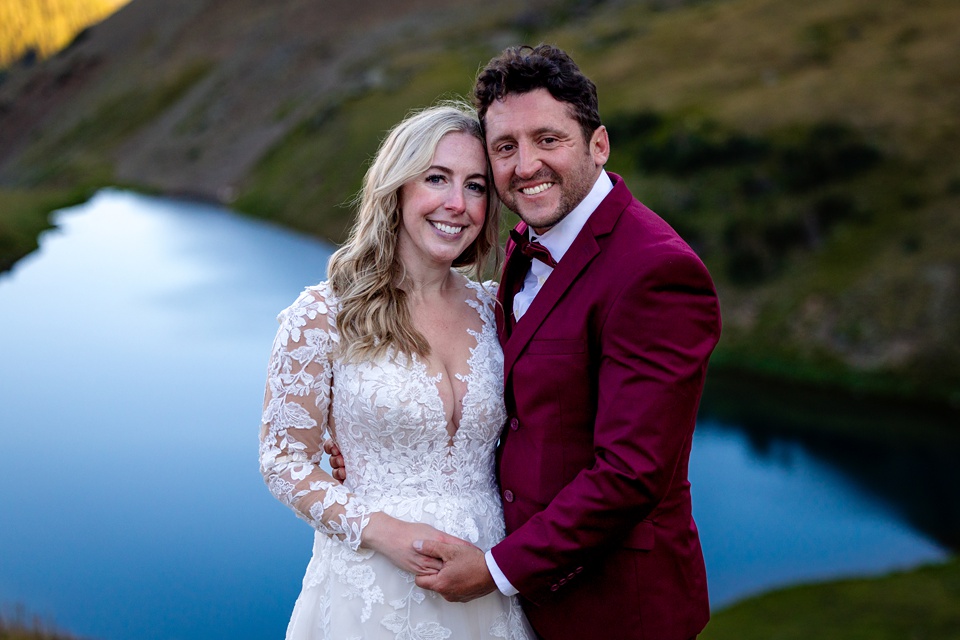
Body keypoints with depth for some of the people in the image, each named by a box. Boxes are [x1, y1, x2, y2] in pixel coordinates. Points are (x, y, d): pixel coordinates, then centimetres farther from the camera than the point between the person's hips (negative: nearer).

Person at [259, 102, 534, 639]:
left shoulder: (492, 310, 2)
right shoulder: (324, 315, -9)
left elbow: (516, 442, 11)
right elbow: (285, 461, -7)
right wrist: (385, 531, -19)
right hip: (373, 589, -3)